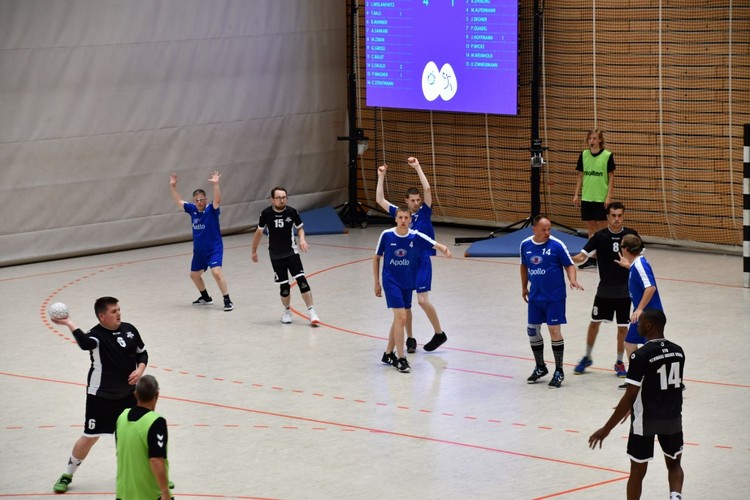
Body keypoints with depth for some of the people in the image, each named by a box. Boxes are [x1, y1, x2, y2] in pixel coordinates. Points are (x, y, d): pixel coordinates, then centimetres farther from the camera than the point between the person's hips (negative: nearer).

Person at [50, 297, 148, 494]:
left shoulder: (129, 329, -1)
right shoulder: (96, 335, -19)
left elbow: (142, 353, 10)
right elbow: (85, 343, -43)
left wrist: (140, 369, -7)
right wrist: (69, 324, -50)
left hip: (128, 394, 5)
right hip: (101, 396, -5)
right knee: (90, 436, 3)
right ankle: (67, 475, 22)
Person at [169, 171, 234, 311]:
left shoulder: (211, 210, -14)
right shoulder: (192, 209, 1)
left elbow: (217, 200, -33)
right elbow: (178, 201, 9)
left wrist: (215, 184, -46)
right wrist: (173, 186, -2)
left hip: (214, 248, -7)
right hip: (199, 250, 7)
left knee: (216, 272, -24)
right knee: (194, 275, 19)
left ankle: (227, 301, -19)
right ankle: (205, 297, 40)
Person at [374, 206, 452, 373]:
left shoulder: (416, 237, -8)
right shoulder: (386, 235, -10)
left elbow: (436, 245, -19)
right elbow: (376, 258, 2)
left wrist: (445, 250, -43)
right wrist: (377, 282, 3)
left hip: (407, 284, 4)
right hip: (391, 282, -4)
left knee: (399, 319, 13)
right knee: (401, 317, -14)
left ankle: (388, 353, 31)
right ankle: (400, 358, -7)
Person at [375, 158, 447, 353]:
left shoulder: (424, 212, -1)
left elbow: (427, 189, -13)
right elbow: (380, 200, 9)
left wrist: (417, 167, -14)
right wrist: (381, 176, 6)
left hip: (422, 261, -4)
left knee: (423, 300, -12)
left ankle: (439, 334, 5)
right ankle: (410, 339, 16)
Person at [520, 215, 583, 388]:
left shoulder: (557, 245, -14)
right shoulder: (525, 245, -1)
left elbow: (569, 265, -7)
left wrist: (573, 281, -24)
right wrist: (524, 287, 19)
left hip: (554, 296, -5)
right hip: (535, 296, 5)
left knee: (554, 330, -6)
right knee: (532, 330, 10)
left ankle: (559, 372, 7)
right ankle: (540, 368, 29)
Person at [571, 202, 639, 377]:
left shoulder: (631, 234, -6)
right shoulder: (600, 236, -9)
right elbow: (582, 257, -14)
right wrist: (568, 259, -31)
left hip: (624, 290, 0)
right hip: (605, 290, 0)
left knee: (623, 327, 5)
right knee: (595, 323, 10)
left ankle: (619, 362, 21)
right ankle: (587, 357, 30)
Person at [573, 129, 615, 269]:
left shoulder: (607, 156, -6)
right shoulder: (583, 155, 5)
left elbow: (611, 177, -5)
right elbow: (580, 175, 11)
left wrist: (609, 197, -10)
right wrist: (576, 194, 7)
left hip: (601, 198, -4)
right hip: (586, 198, 4)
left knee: (602, 228, 0)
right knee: (590, 228, 10)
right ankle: (592, 258, 17)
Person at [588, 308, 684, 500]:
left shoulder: (640, 356, -17)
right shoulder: (678, 351, 3)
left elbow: (630, 397, -18)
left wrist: (606, 429, -12)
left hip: (646, 421, -5)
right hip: (673, 419, 5)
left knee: (637, 471, 10)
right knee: (674, 464, 23)